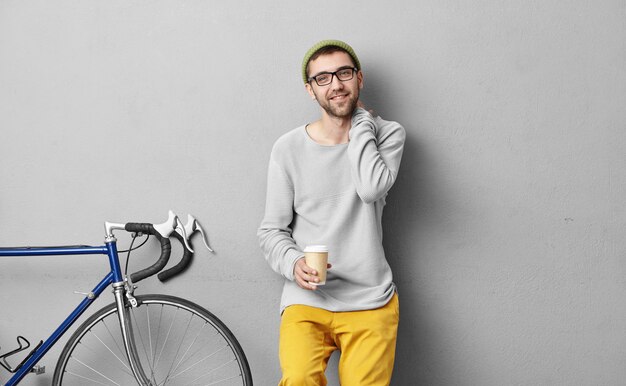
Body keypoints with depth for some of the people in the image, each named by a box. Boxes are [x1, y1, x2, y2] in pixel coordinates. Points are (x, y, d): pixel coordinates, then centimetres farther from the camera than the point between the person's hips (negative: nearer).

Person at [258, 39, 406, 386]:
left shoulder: (387, 134, 5)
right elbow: (271, 231, 6)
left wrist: (359, 120, -4)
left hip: (370, 301, 1)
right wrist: (294, 263, -14)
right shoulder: (288, 148, 3)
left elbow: (372, 188, -16)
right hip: (307, 298, -1)